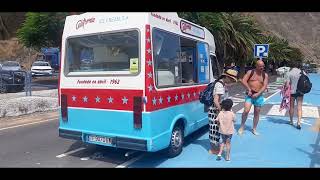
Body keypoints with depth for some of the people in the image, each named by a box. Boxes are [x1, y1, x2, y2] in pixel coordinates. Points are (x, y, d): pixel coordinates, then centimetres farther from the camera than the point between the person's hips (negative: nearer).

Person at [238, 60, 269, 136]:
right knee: (246, 111, -15)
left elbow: (265, 86, -4)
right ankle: (242, 126, 4)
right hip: (250, 95, -2)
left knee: (257, 113, 9)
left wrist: (258, 94, -16)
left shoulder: (265, 75, 4)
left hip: (259, 96, 2)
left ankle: (254, 129, 25)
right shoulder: (250, 72, 0)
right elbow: (243, 81, -8)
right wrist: (249, 89, -16)